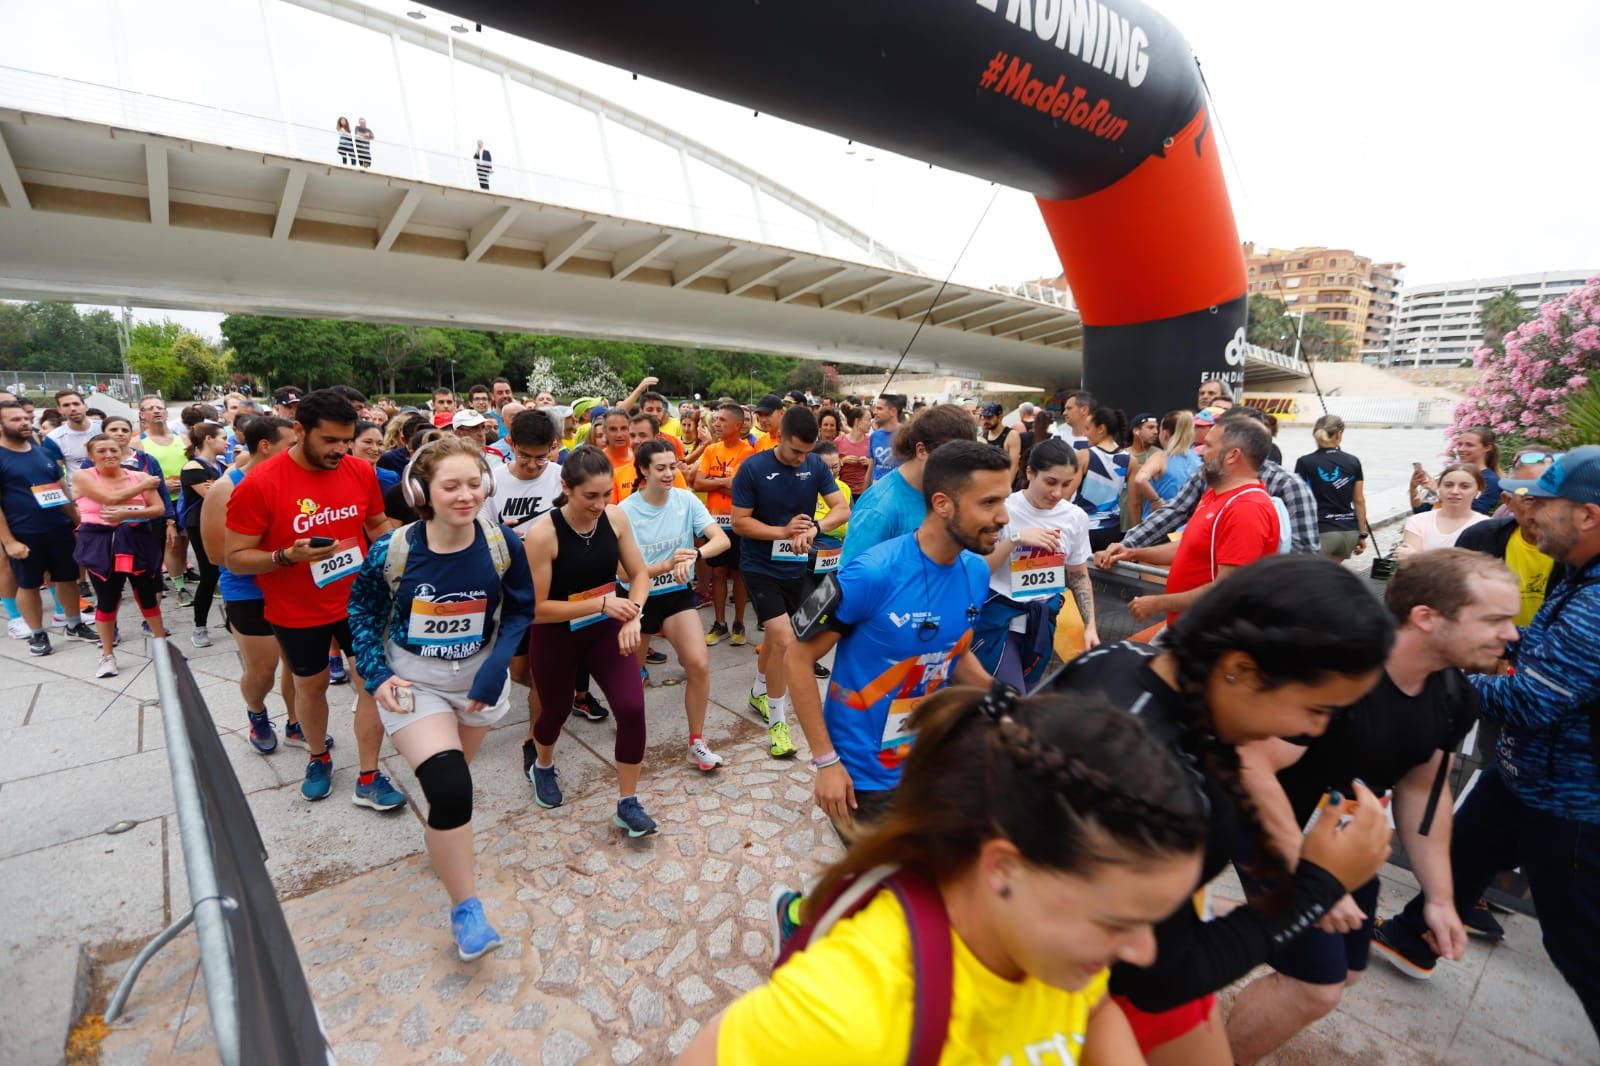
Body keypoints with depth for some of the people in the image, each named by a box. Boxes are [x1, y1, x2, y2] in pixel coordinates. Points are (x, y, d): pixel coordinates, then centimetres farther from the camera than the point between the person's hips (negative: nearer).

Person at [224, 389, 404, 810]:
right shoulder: (259, 484, -18)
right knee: (310, 684, 18)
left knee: (373, 681, 2)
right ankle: (318, 758, 44)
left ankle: (368, 779, 16)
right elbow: (233, 557, -13)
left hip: (359, 600, 2)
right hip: (297, 611, -2)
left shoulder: (361, 471, -8)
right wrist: (288, 556, -29)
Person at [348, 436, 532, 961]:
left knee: (450, 778, 24)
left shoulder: (503, 544, -16)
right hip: (414, 682, -2)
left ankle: (442, 836, 58)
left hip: (479, 677, 3)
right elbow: (362, 609, -2)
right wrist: (377, 674, -11)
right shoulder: (392, 550, -19)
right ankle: (466, 907, 6)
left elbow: (520, 610, -4)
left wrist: (495, 669, -16)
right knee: (449, 791, -16)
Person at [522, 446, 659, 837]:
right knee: (556, 712, 20)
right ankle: (542, 768, 56)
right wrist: (601, 604, -29)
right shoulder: (543, 533, -25)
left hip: (605, 630, 3)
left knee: (632, 707, -11)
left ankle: (628, 804, 10)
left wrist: (633, 616, -20)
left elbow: (639, 574, -2)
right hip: (556, 637, -2)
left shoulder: (616, 517, -13)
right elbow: (536, 609, -21)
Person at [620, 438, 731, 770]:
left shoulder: (686, 499, -9)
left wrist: (693, 555, -37)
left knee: (699, 666, -15)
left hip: (678, 594, 1)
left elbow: (722, 539, -17)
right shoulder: (626, 511, -16)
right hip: (638, 597, -1)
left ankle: (697, 742, 5)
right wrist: (667, 564, -35)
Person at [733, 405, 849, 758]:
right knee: (785, 641, -13)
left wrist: (814, 528, -28)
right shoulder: (753, 468, -15)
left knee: (775, 637, 20)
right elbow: (739, 522, -13)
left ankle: (759, 693, 46)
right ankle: (777, 722, 6)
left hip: (796, 567, 4)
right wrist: (784, 532, -24)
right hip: (760, 567, -4)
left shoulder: (815, 466, -5)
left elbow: (843, 508, -9)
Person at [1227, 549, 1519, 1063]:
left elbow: (1424, 790, 7)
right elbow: (1253, 767, -33)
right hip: (1274, 832, -8)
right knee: (1316, 985, -5)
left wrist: (1439, 896, 7)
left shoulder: (1454, 696, -5)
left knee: (1345, 971, 18)